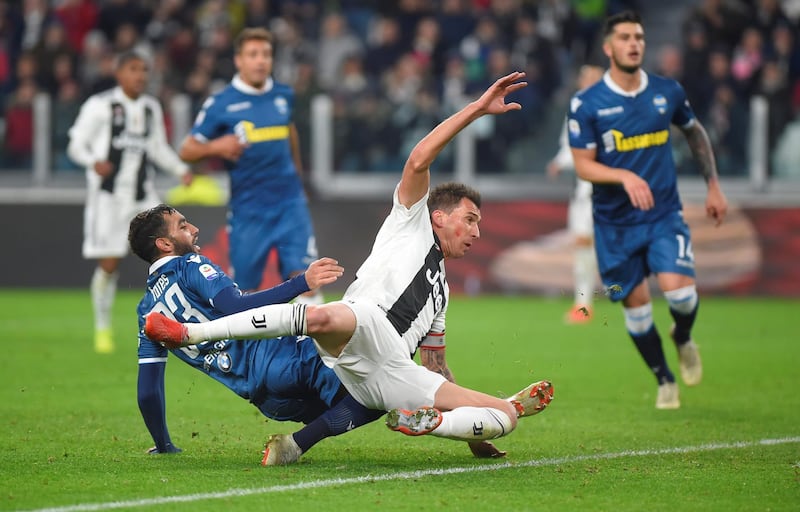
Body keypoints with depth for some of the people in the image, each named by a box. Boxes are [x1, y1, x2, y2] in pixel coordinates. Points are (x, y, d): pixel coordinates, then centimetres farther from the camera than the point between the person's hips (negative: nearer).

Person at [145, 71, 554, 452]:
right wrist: (477, 109, 3)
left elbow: (435, 368, 43)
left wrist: (472, 431, 40)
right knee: (324, 318, -43)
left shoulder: (441, 289, 40)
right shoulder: (411, 224, 21)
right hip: (363, 334, -7)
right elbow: (419, 161, 4)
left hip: (394, 377, 7)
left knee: (507, 416, -1)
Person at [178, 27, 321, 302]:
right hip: (247, 209, -2)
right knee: (244, 288, 4)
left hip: (289, 202, 2)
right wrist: (215, 146, -23)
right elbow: (186, 150, -3)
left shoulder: (284, 95, 6)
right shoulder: (220, 104, -5)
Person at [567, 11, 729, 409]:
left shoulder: (668, 92, 1)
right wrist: (624, 176, -27)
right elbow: (583, 166, -9)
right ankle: (664, 381, 24)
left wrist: (713, 186, 17)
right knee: (635, 305, 2)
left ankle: (683, 339, 16)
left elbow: (695, 133, 19)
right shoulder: (586, 104, -8)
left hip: (664, 214, 1)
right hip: (615, 223, -1)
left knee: (679, 290, -19)